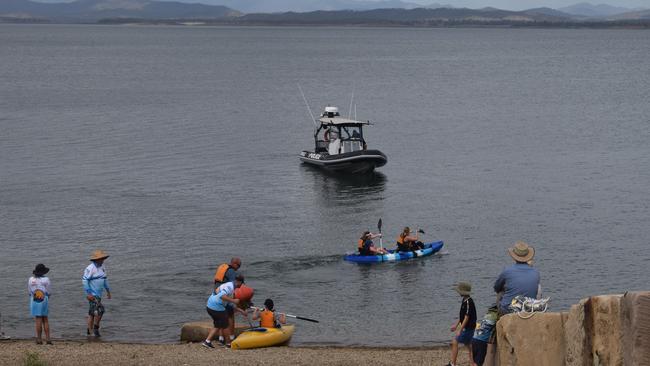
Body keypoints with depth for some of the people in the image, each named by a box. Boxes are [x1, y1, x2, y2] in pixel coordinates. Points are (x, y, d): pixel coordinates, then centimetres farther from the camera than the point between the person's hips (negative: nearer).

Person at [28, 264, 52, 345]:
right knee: (45, 320, 10)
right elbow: (49, 292, -3)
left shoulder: (31, 280, -1)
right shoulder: (46, 280, -7)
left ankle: (39, 339, -1)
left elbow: (29, 291, 6)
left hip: (34, 301, 1)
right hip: (44, 301, -1)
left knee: (38, 320, 1)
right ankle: (47, 338, 5)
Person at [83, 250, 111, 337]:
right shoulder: (90, 268, -16)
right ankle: (96, 327, -2)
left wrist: (108, 291, 22)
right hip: (92, 294, -8)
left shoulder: (102, 267, 10)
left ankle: (89, 330, 17)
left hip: (98, 294, 8)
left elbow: (105, 279, 22)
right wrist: (88, 293, -22)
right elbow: (84, 280, -18)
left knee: (92, 312, 12)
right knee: (99, 310, -15)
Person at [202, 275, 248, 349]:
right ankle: (228, 343, 19)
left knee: (217, 326, 20)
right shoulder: (230, 286, -12)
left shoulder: (230, 286, 19)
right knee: (225, 325, 7)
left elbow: (231, 305, 24)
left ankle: (207, 341, 14)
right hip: (217, 308, -10)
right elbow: (222, 296, -30)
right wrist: (233, 300, -26)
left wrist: (241, 311, 26)